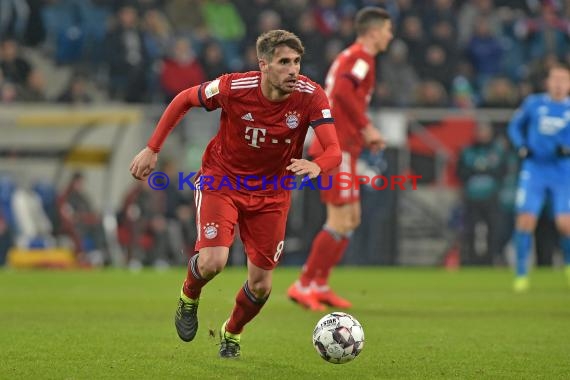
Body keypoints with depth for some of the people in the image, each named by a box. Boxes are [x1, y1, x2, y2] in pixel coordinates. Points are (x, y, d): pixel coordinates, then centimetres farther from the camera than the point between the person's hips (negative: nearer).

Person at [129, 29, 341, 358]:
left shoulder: (311, 96, -22)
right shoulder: (234, 88, -23)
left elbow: (334, 152, -26)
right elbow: (184, 100, -5)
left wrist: (317, 166, -50)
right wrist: (152, 149, -4)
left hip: (272, 192, 2)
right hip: (222, 179, -2)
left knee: (261, 285, 2)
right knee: (213, 262, -23)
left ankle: (232, 334, 35)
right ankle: (189, 297, 14)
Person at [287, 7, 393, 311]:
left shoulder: (350, 56, 20)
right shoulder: (361, 57, -10)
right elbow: (343, 91, -26)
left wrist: (364, 133, 18)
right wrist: (367, 127, -21)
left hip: (336, 146, 10)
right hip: (338, 148, -10)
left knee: (352, 219, 13)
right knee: (340, 223, -10)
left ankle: (320, 285, 14)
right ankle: (303, 285, -6)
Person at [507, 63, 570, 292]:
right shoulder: (533, 103, 4)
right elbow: (515, 126, 17)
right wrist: (521, 146, -1)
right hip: (534, 169, 1)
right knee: (525, 220, -10)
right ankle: (521, 274, 0)